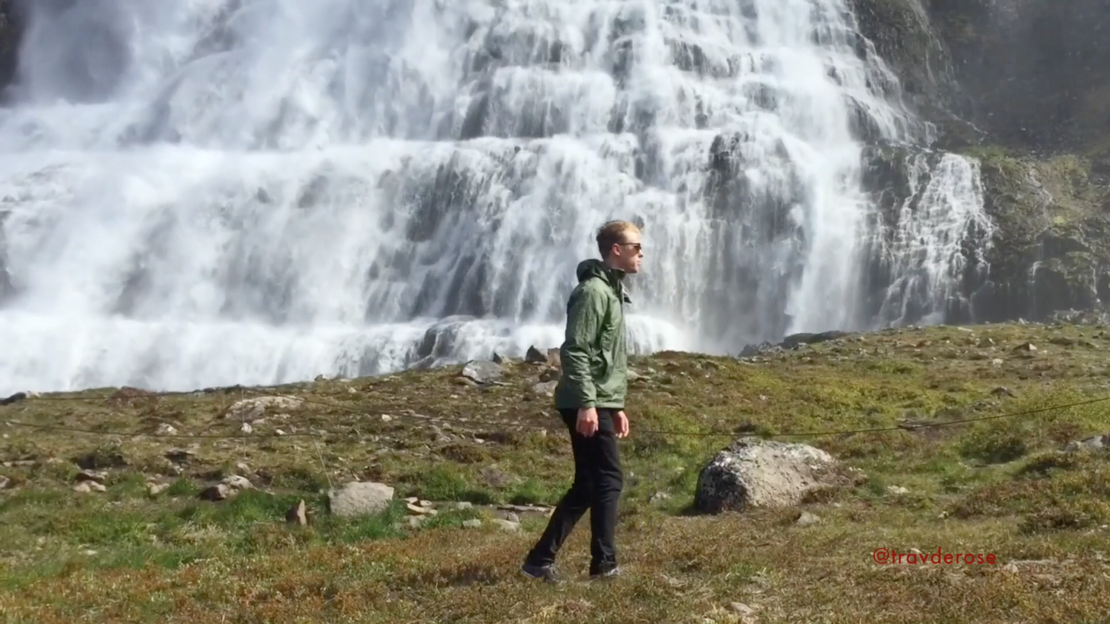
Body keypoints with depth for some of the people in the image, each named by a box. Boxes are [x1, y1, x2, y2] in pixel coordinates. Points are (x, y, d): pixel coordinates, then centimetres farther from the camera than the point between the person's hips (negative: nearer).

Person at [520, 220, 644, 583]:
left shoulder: (612, 291, 20)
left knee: (587, 486, 10)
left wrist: (618, 406, 23)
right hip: (588, 405, -10)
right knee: (608, 481, -5)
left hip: (601, 403, 10)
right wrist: (586, 403, -25)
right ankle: (604, 563, 2)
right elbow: (575, 351, -20)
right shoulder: (593, 291, -13)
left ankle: (540, 559, 12)